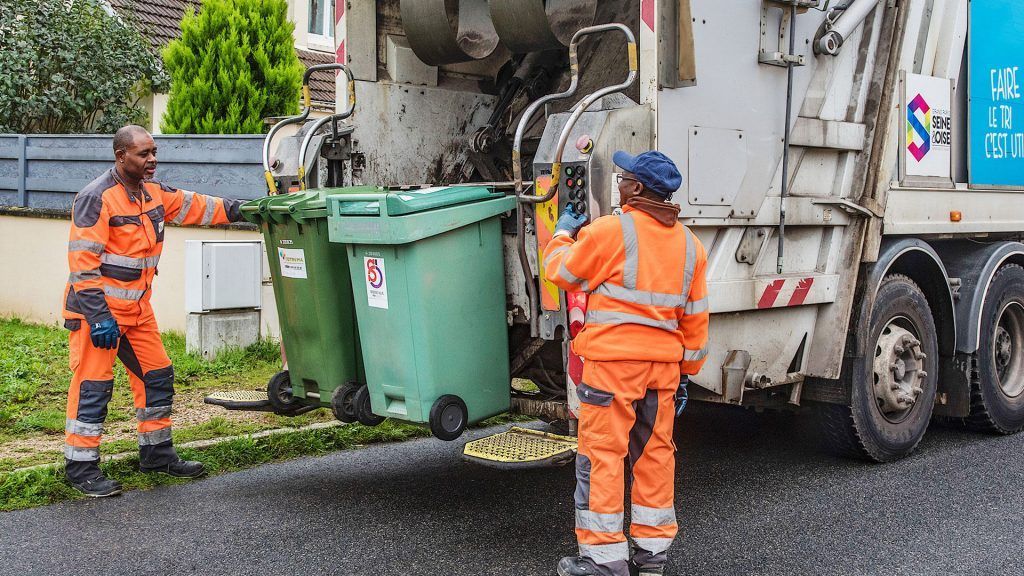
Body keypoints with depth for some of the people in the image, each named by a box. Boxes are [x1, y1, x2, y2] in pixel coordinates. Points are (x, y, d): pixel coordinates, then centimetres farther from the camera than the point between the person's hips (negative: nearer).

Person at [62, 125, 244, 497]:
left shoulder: (154, 193, 8)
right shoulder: (97, 198, -17)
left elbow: (191, 206, 14)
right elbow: (83, 262, -20)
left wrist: (235, 210, -2)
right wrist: (99, 315, -24)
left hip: (136, 309, 9)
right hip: (97, 309, -9)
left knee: (157, 376, 13)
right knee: (92, 385, -5)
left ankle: (156, 453, 25)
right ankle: (81, 466, 4)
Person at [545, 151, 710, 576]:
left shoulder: (609, 231, -10)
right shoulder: (689, 245, 10)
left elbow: (561, 272, 4)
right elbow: (695, 317, 12)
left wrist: (563, 233, 22)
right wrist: (687, 370, 20)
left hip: (613, 361, -6)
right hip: (664, 364, 6)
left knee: (602, 455, 0)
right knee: (655, 453, 13)